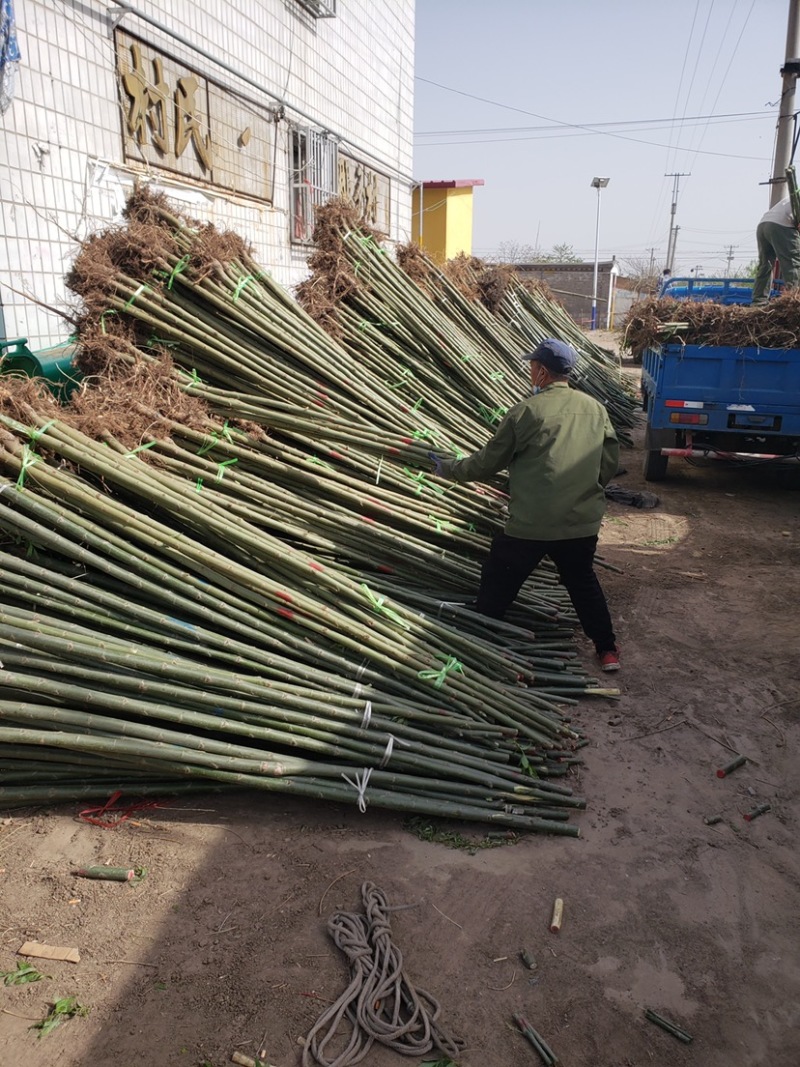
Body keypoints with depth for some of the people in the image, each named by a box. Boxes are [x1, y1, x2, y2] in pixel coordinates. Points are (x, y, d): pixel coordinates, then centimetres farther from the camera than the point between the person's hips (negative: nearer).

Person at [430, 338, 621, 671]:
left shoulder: (525, 411, -9)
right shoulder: (596, 409, 3)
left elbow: (487, 463, -2)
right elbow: (610, 464, 10)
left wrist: (448, 469, 13)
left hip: (530, 525, -5)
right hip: (583, 523, 5)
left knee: (497, 585, 12)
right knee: (583, 582, 26)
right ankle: (607, 650, 33)